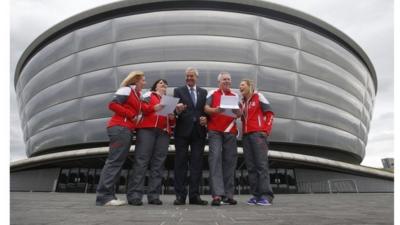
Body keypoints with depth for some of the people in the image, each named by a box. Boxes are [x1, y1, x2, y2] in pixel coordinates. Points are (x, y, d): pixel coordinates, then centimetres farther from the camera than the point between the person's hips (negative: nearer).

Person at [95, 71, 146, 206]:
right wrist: (132, 115, -11)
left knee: (117, 162, 5)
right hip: (120, 128, -9)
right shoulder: (126, 90, 0)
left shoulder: (136, 95, 25)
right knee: (114, 161, -13)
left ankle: (108, 195, 7)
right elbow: (113, 104, -11)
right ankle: (104, 196, -13)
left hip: (126, 130, 9)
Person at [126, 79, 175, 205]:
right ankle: (134, 195, -11)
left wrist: (172, 118, 2)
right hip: (147, 129, -4)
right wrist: (154, 108, -16)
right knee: (141, 161, -10)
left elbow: (171, 122, 25)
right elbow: (140, 107, 0)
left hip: (164, 132, 4)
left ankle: (154, 196, 0)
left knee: (158, 163, -2)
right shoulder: (149, 95, 17)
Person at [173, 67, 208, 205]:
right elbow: (174, 110, -1)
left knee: (197, 163, 2)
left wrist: (205, 118, -9)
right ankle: (180, 195, 6)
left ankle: (194, 195, 8)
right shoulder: (178, 91, 8)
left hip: (199, 131, 2)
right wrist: (177, 111, -23)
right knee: (181, 162, 0)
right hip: (182, 131, -2)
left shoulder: (204, 92, 15)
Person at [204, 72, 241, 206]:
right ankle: (217, 194, -15)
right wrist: (215, 110, -19)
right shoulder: (212, 94, 10)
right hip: (215, 131, -3)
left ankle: (228, 195, 8)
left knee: (230, 161, 1)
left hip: (230, 131, 3)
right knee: (215, 158, -13)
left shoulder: (235, 96, 18)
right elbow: (205, 108, 0)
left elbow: (239, 114, 13)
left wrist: (237, 111, -10)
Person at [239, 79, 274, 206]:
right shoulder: (242, 102, 21)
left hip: (258, 134, -6)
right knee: (251, 166, 2)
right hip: (246, 135, 6)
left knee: (261, 164, -11)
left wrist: (266, 130, -9)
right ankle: (256, 195, 6)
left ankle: (266, 195, -10)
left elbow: (269, 113, -3)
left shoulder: (258, 97, 4)